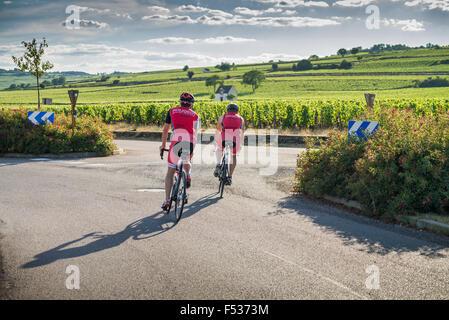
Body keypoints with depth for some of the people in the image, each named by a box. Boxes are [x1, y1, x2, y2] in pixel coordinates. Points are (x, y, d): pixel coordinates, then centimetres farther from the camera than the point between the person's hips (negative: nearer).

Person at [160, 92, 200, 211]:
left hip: (176, 142, -1)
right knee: (187, 162, 34)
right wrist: (191, 149, 34)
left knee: (170, 171, 9)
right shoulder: (195, 115, 20)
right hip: (190, 143, 1)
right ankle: (188, 176, 2)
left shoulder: (172, 111, 19)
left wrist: (163, 145, 36)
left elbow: (165, 130, 23)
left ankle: (167, 200, 3)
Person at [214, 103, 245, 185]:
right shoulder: (241, 119, 29)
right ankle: (230, 177, 16)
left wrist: (217, 142, 43)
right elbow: (242, 134, 37)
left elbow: (218, 132, 32)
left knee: (219, 149, 33)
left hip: (224, 139, 0)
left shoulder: (222, 117, 27)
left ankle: (218, 164, 13)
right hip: (236, 140, 0)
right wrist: (240, 144, 50)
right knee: (233, 156, 24)